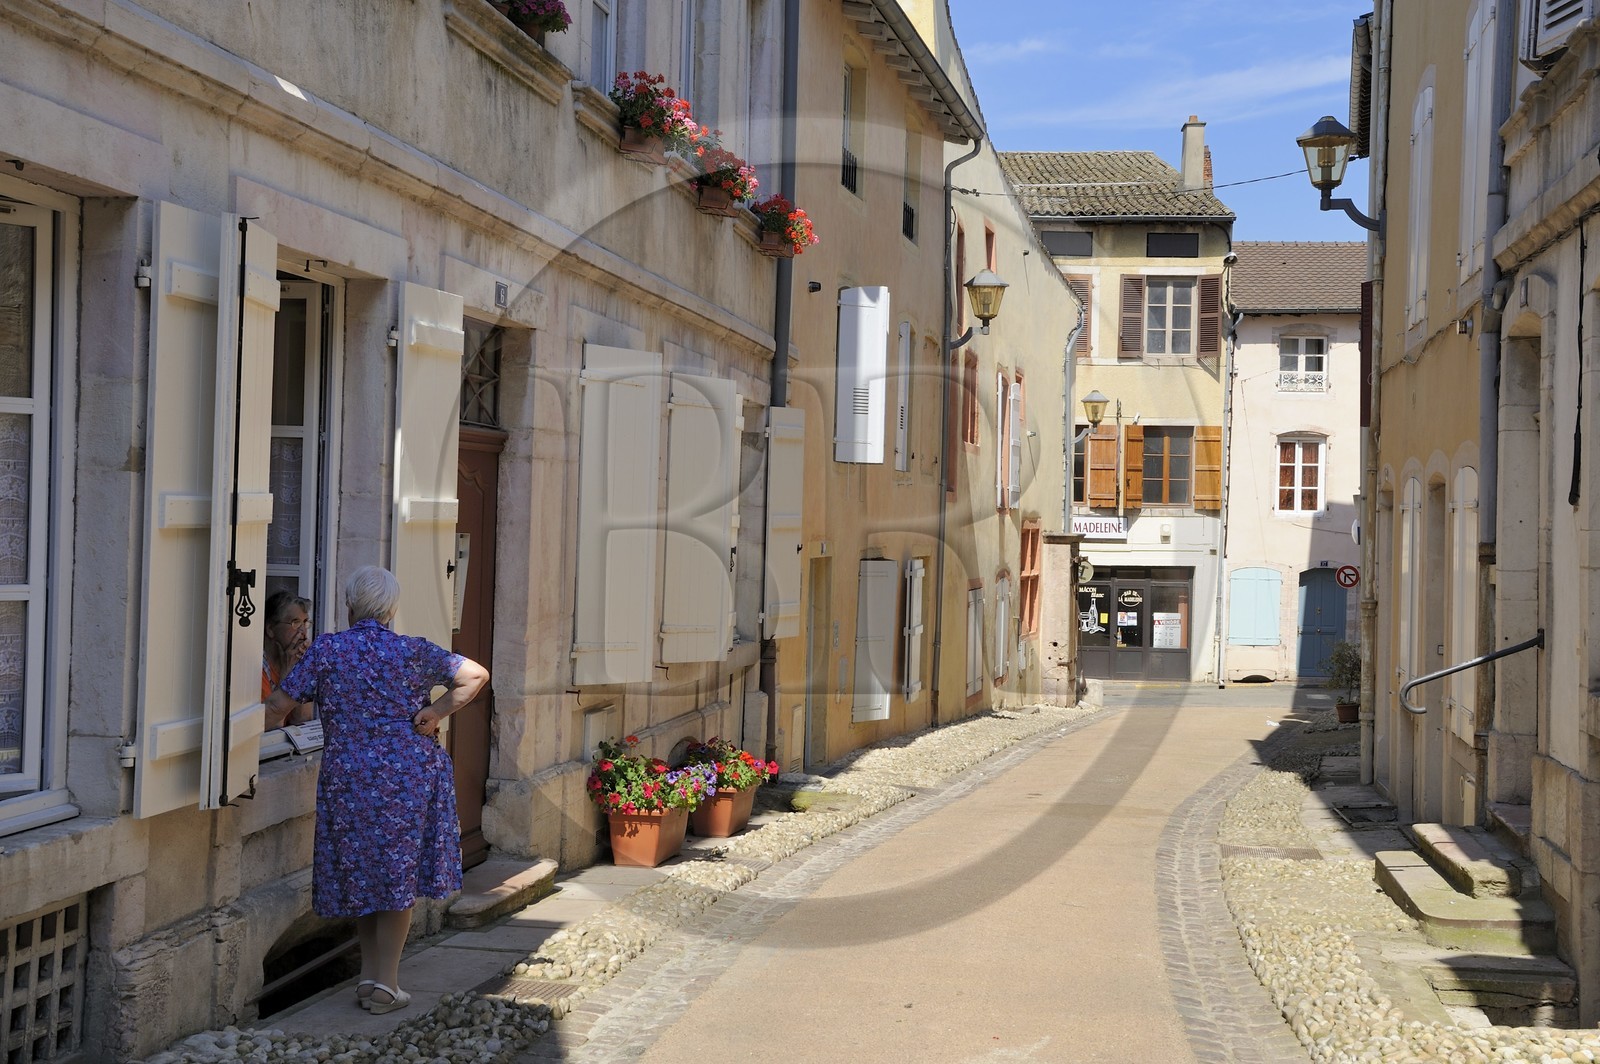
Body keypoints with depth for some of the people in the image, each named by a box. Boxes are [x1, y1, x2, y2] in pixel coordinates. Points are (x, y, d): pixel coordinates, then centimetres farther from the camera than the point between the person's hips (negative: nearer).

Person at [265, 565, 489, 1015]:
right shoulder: (413, 652, -2)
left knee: (359, 873, 13)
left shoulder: (326, 650, -2)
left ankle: (369, 973, 18)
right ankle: (385, 981, 3)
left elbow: (280, 701, -3)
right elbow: (477, 675, -1)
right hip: (409, 774, -1)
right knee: (400, 875, 5)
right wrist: (436, 712, -2)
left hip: (346, 776, 1)